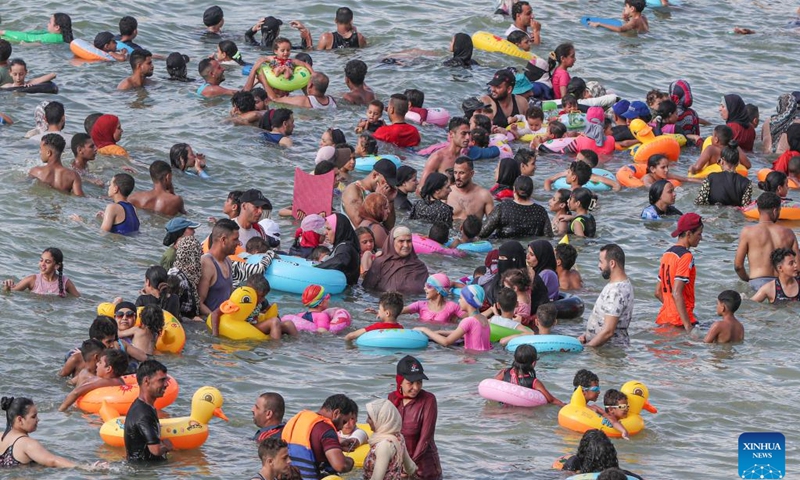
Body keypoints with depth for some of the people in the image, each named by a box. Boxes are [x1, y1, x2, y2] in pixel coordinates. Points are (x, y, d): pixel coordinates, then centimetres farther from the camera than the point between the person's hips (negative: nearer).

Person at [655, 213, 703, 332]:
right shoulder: (686, 256, -12)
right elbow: (676, 293, -21)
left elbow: (658, 293, 18)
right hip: (679, 321, -9)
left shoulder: (667, 254, 14)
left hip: (664, 318, 9)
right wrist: (688, 326, -22)